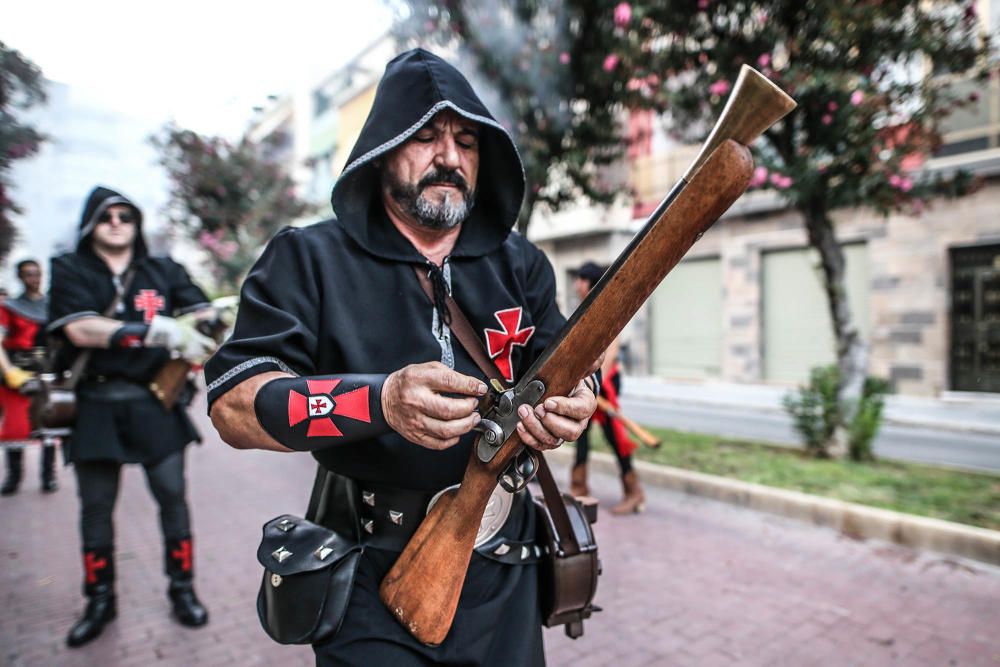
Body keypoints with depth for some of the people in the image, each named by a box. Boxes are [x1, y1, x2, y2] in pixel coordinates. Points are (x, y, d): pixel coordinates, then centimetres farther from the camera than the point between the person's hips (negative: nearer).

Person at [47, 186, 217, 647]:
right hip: (95, 407, 0)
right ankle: (99, 602, 28)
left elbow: (205, 317, -1)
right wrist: (157, 330, -24)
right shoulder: (69, 271, 2)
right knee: (95, 507, 11)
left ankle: (182, 590, 19)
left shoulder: (164, 271, 6)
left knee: (172, 496, 3)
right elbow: (81, 330, -15)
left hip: (153, 403, 0)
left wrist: (182, 330, -25)